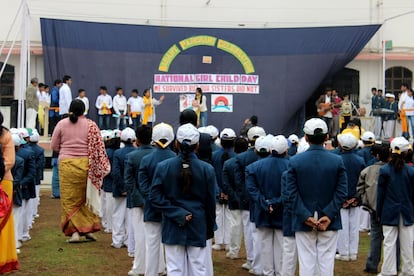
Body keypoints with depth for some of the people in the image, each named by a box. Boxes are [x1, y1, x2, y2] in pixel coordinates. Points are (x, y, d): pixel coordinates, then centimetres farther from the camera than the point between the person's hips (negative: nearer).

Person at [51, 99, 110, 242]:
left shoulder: (62, 124, 0)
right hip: (85, 164, 1)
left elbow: (54, 146, 5)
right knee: (88, 196, 14)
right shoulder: (91, 125, -2)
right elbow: (98, 147, -3)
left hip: (66, 163, -1)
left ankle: (74, 231, 1)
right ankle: (89, 228, 15)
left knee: (69, 199, 5)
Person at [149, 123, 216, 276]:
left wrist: (177, 214, -9)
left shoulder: (163, 167, -5)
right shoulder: (207, 169, -6)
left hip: (173, 228, 1)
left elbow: (155, 197, -9)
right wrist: (210, 228, 11)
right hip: (198, 228, 0)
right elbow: (210, 202, 0)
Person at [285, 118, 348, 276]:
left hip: (303, 222, 0)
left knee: (306, 262, 4)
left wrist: (306, 216, -9)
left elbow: (292, 193, -9)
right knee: (326, 261, 6)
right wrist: (329, 215, -9)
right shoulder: (337, 161, -3)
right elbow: (342, 193, -8)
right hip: (330, 222, 1)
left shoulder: (294, 161, -5)